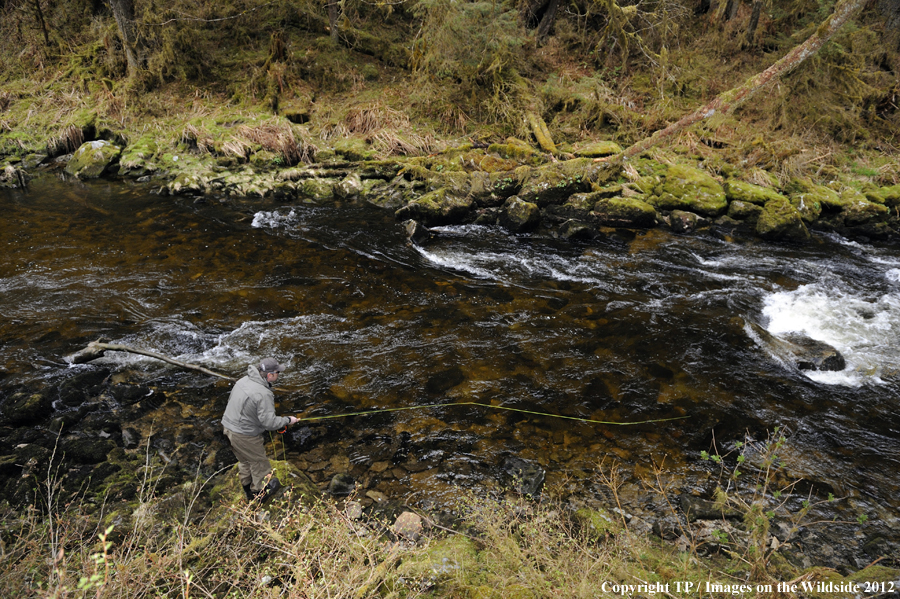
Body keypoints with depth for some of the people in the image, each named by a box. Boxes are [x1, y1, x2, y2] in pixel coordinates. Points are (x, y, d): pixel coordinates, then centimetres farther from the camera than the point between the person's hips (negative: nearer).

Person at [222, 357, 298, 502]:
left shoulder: (244, 380, 1)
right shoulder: (264, 394, -27)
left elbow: (231, 400, 15)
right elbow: (269, 422, -26)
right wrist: (288, 420, -11)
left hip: (228, 425, 9)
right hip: (245, 435, -9)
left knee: (244, 460, 26)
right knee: (258, 461, 12)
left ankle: (248, 490, 43)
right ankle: (260, 493, 30)